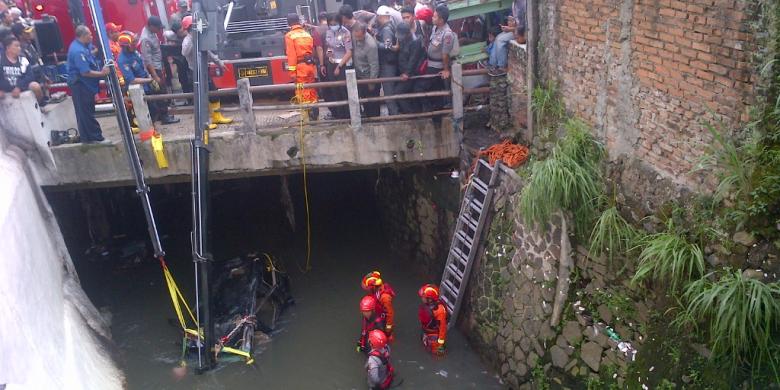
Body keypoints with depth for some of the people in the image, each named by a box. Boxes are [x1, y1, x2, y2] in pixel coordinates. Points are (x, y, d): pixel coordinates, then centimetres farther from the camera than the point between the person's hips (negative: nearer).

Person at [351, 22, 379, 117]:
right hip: (359, 75, 7)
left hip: (368, 76, -7)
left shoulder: (371, 44, -31)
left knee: (372, 103, 8)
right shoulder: (353, 36, -11)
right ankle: (367, 116, 39)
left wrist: (372, 82, -17)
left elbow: (374, 65, -24)